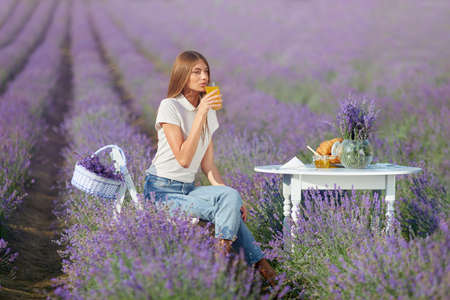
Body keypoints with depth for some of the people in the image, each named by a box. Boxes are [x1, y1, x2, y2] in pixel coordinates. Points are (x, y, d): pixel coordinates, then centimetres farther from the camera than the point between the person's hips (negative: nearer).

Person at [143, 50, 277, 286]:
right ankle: (258, 262, -16)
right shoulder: (169, 107, -11)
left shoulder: (209, 112, 11)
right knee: (227, 209, -24)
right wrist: (200, 114, -23)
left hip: (188, 189, 7)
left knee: (231, 197, -23)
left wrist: (231, 199, -2)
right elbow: (184, 159, -21)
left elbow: (208, 166, 11)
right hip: (162, 192, -7)